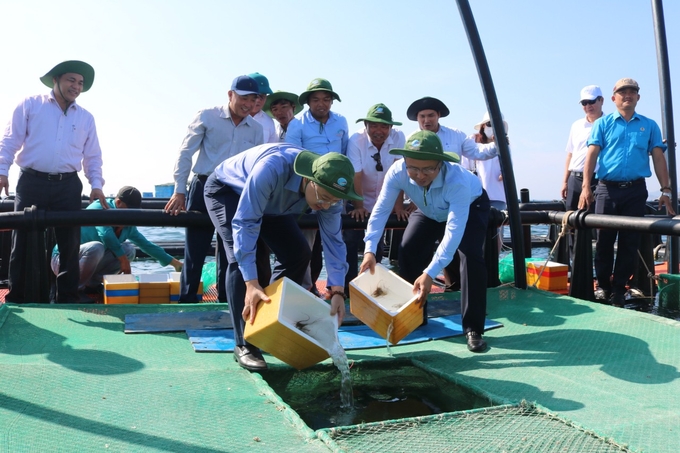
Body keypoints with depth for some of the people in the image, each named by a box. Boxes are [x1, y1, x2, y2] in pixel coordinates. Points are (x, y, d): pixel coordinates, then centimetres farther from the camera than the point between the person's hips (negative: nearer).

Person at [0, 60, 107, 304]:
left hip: (68, 186, 2)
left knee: (69, 244, 3)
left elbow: (93, 156, 14)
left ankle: (68, 297, 13)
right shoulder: (30, 105, 5)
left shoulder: (86, 118, 12)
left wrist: (96, 184, 2)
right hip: (32, 182, -2)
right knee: (23, 242, 3)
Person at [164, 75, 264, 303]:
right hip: (204, 188, -3)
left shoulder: (256, 129, 5)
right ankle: (187, 301, 13)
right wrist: (179, 191, -8)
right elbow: (185, 153, -4)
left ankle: (225, 301, 23)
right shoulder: (207, 116, -4)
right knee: (195, 251, 1)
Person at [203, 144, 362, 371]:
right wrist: (251, 284, -47)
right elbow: (245, 223, -42)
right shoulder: (273, 169, -44)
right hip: (227, 190, -6)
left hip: (270, 203, 6)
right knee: (241, 257, -25)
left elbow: (333, 239, -16)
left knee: (298, 252, -5)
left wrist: (337, 291, -24)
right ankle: (244, 345, -19)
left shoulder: (328, 190, -24)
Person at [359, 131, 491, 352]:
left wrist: (430, 274, -55)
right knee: (408, 250, -10)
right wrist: (370, 250, -40)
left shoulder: (457, 180, -45)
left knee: (471, 255, -25)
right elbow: (381, 210, -28)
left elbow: (453, 231, -48)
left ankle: (473, 329, -13)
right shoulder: (397, 172, -34)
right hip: (430, 211, 4)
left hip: (470, 207, -4)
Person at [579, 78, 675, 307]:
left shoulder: (649, 126, 11)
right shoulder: (603, 124, 7)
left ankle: (619, 290, 12)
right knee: (604, 240, 1)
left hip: (636, 191, 1)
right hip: (607, 189, -1)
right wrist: (586, 186, -12)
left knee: (629, 242, 2)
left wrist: (665, 190, -1)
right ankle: (603, 287, 14)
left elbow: (658, 158, 8)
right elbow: (592, 155, -1)